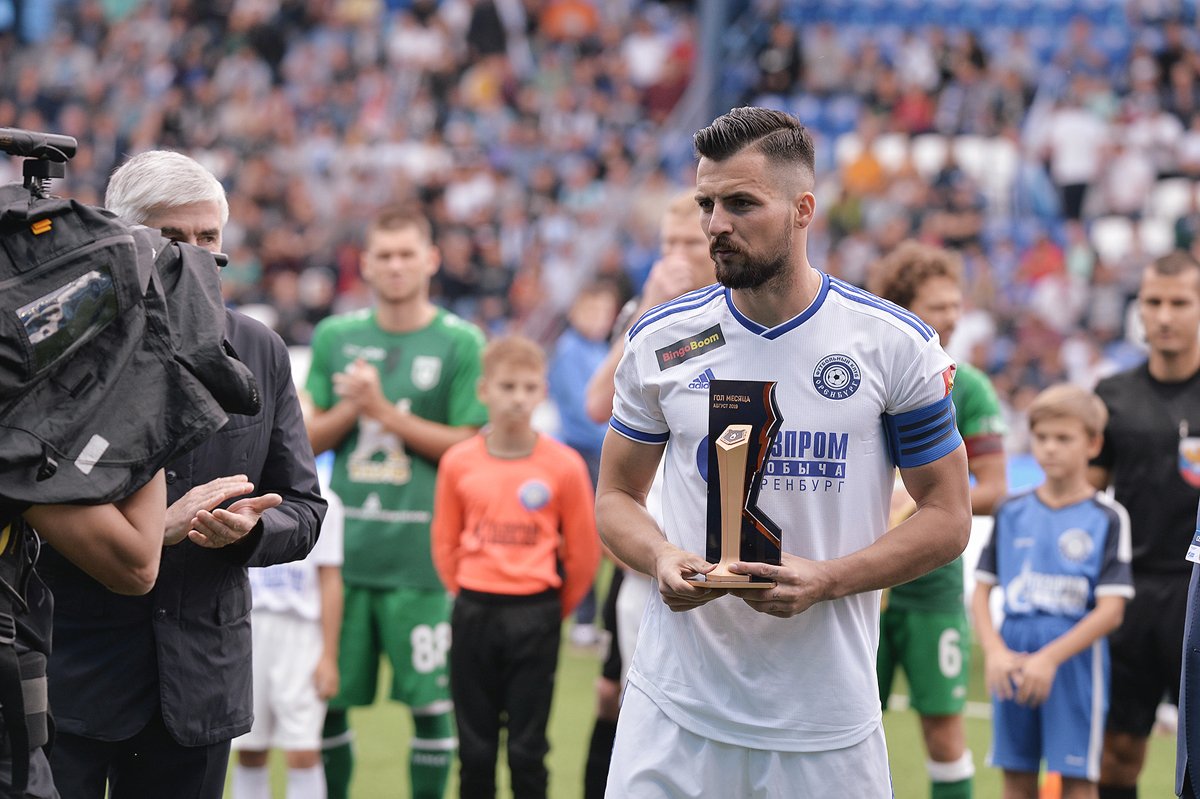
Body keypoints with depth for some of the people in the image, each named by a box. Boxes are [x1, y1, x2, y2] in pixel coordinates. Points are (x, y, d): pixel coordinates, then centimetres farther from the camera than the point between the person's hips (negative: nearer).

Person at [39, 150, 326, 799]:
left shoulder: (260, 354, 9)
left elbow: (302, 508, 11)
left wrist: (249, 527, -12)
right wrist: (156, 526, -20)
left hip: (202, 675, 4)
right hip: (68, 666, -4)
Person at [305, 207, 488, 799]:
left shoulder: (460, 343, 0)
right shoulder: (334, 337, 11)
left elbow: (470, 446, -5)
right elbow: (309, 438, 11)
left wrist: (385, 411, -11)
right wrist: (352, 406, -8)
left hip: (422, 551, -3)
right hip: (343, 544, 3)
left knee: (432, 700, -1)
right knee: (327, 697, 6)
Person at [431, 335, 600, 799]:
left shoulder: (564, 465, -6)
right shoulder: (459, 463, -1)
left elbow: (583, 551, 1)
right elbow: (445, 543, 9)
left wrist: (553, 611, 7)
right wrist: (471, 599, 8)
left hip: (535, 617, -2)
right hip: (473, 616, 2)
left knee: (527, 749, 1)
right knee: (475, 748, 7)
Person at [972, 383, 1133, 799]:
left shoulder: (1108, 518, -4)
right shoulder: (1012, 512, 8)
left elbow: (1111, 610, -10)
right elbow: (981, 591, 8)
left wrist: (1050, 658, -18)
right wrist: (995, 651, -9)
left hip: (1074, 660, -4)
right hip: (1012, 663, 4)